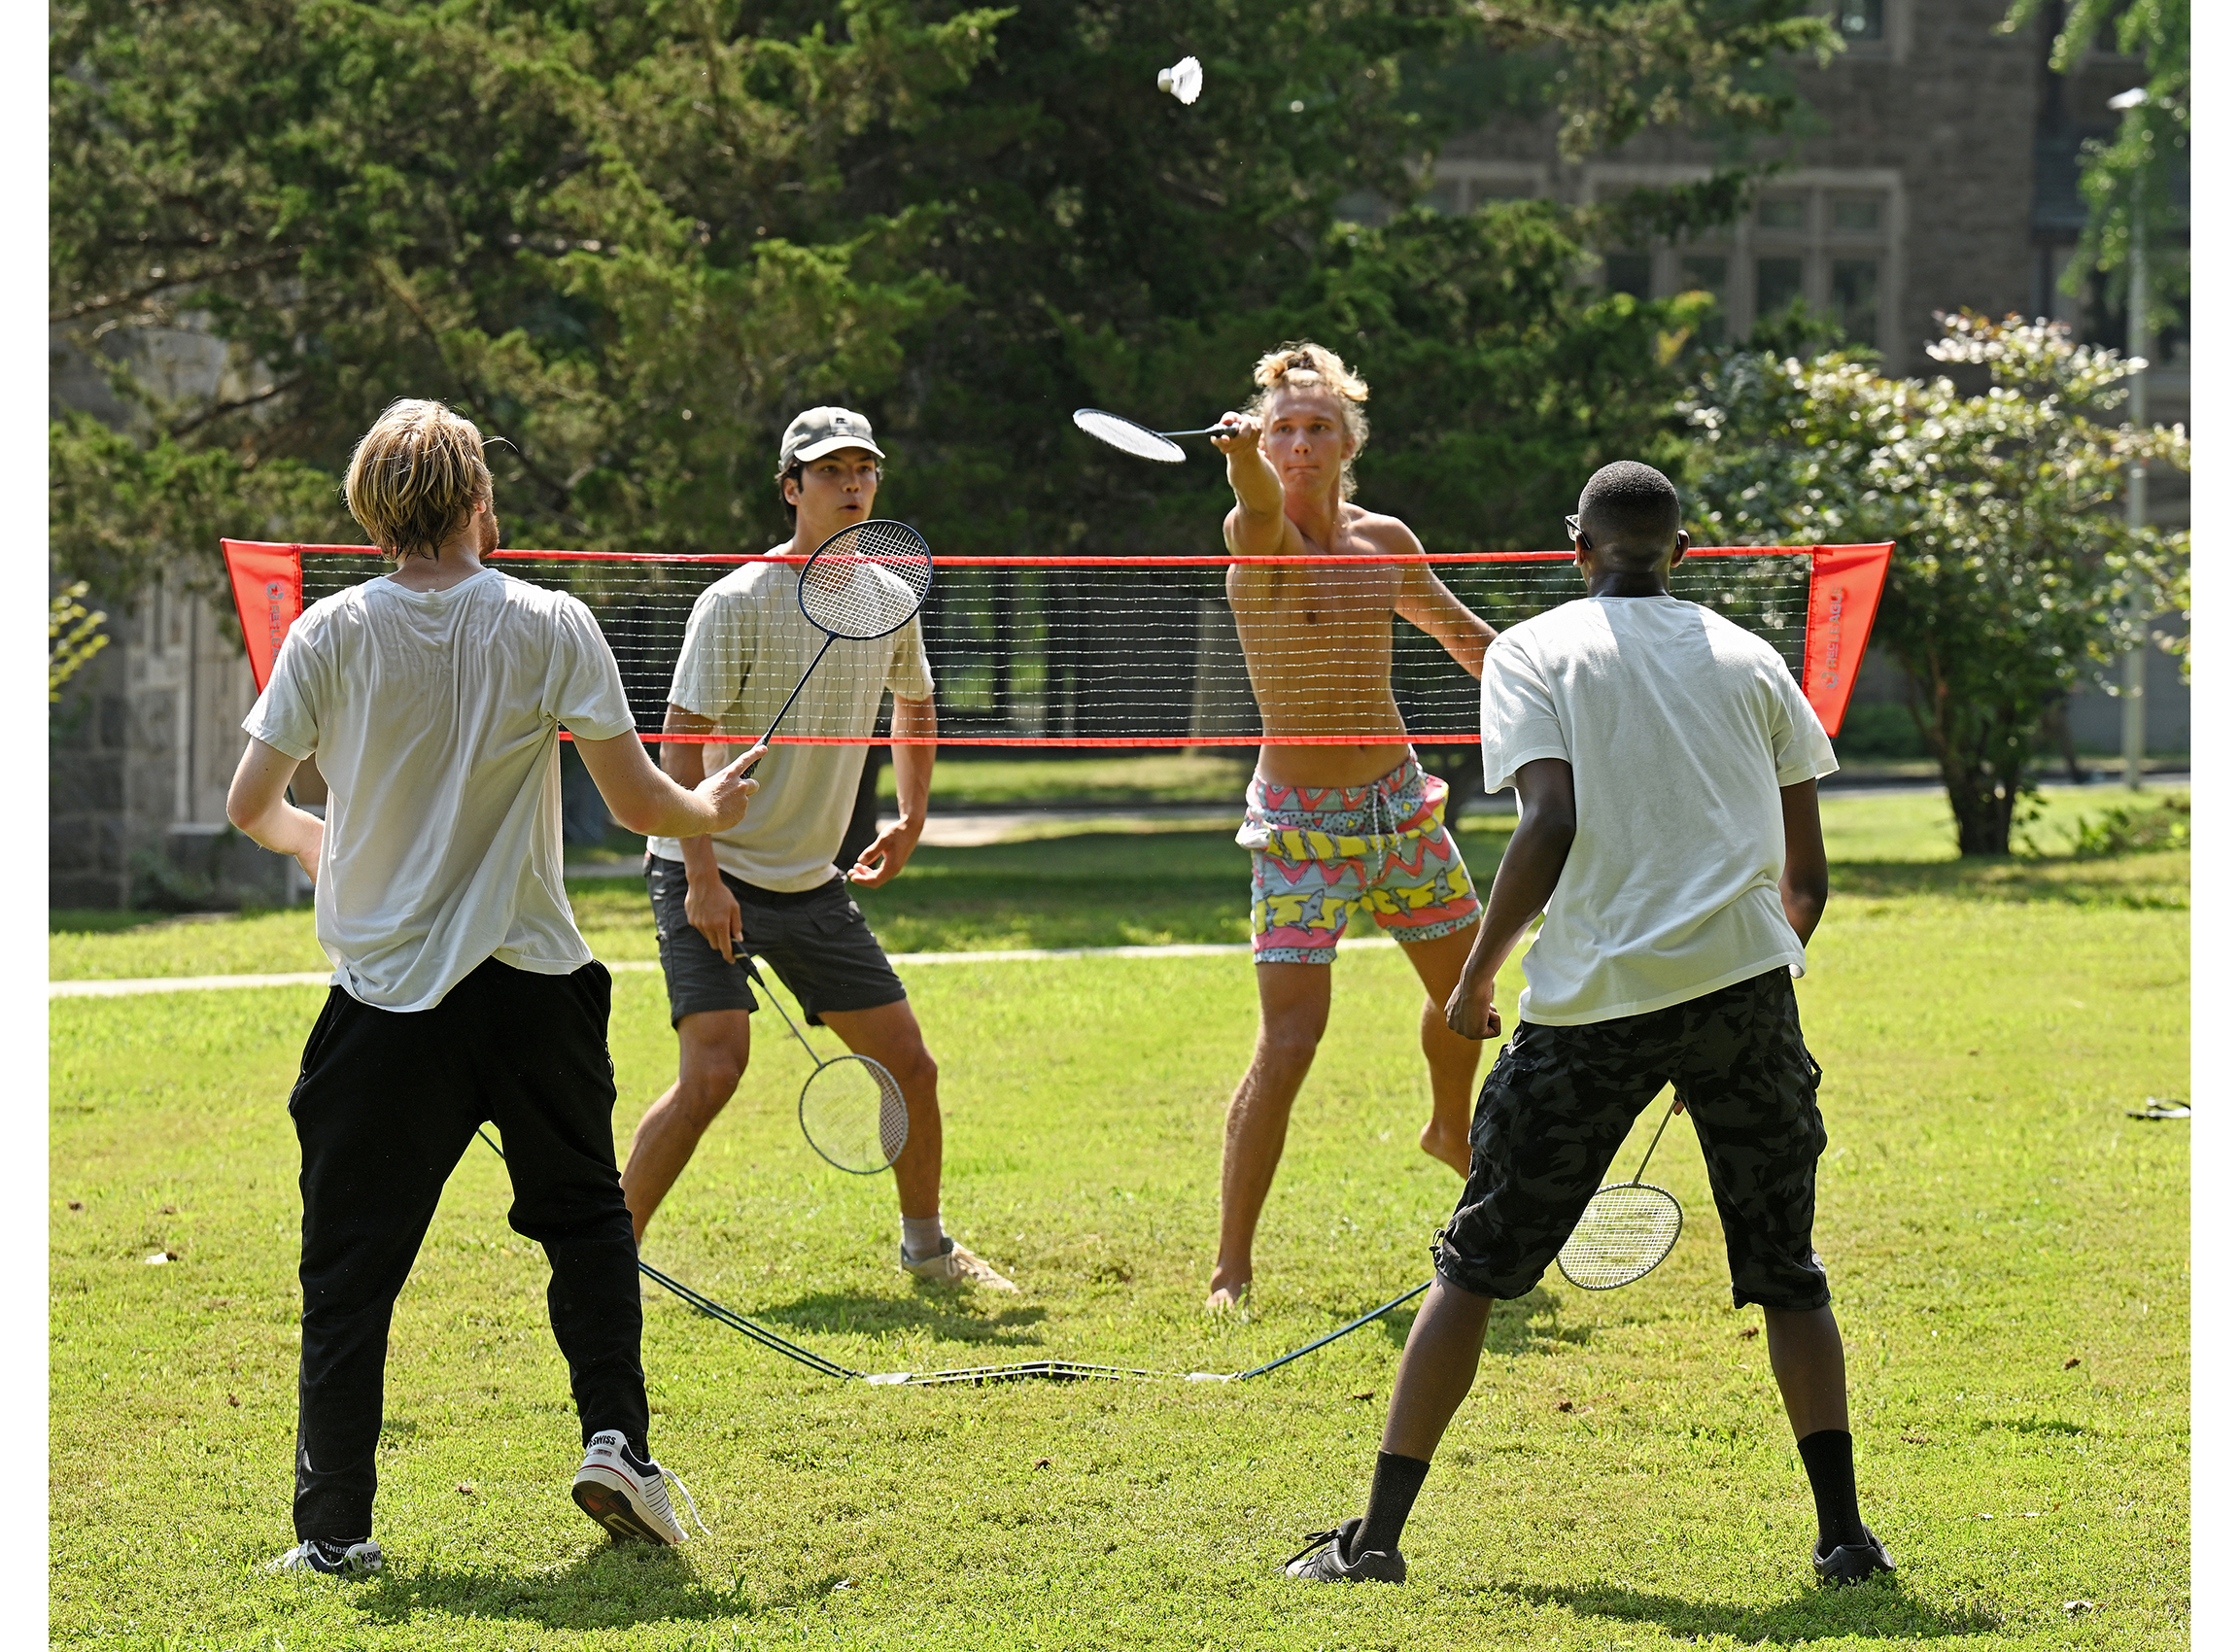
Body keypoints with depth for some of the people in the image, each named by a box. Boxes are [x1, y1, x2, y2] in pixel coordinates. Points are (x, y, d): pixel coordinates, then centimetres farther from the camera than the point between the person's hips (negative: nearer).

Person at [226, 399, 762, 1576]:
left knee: (350, 1263, 5)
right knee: (584, 1214, 20)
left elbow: (250, 805, 1)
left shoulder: (329, 636, -4)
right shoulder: (551, 627, -5)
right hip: (532, 987, 0)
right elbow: (638, 802, -3)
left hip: (382, 995, 0)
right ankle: (615, 1441, 6)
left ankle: (333, 1528, 2)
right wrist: (712, 810, 19)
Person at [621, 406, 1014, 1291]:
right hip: (714, 877, -6)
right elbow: (681, 742, -15)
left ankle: (926, 1245, 26)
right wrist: (702, 874, -22)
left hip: (813, 884, 6)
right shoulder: (739, 602, -15)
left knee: (909, 1065, 6)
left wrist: (910, 821, 17)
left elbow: (914, 705, 25)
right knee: (713, 1069, -20)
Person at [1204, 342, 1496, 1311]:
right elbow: (1263, 507, -42)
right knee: (1290, 1039, -15)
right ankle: (1231, 1268, -10)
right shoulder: (1259, 538, -16)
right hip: (1300, 821, -6)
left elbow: (1455, 629, 20)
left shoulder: (1384, 542, 2)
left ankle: (1452, 1131, 53)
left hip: (1399, 799, 6)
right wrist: (1245, 459, -64)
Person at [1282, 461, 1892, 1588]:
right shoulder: (1749, 659, 14)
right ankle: (1843, 1535, 3)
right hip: (1742, 983, 2)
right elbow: (1807, 873, 12)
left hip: (1593, 997, -2)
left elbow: (1552, 821, -10)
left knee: (1475, 1263, 8)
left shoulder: (1532, 650, 5)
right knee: (1785, 1271, 11)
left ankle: (1377, 1533, 7)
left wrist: (1476, 975, -2)